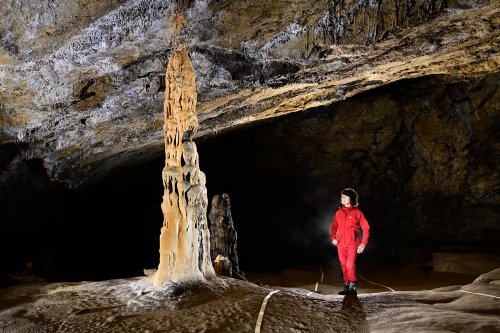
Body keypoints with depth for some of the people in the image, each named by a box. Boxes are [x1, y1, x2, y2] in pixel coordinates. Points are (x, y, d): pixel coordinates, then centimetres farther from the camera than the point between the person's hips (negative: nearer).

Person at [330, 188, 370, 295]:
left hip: (353, 244, -4)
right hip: (341, 244, 4)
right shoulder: (339, 212, 9)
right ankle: (347, 286, 17)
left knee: (350, 265, -16)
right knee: (344, 266, 7)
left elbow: (366, 228, 0)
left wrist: (363, 243, -7)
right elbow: (334, 226, 19)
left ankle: (352, 287, -5)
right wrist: (333, 237, 1)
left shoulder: (357, 212, -2)